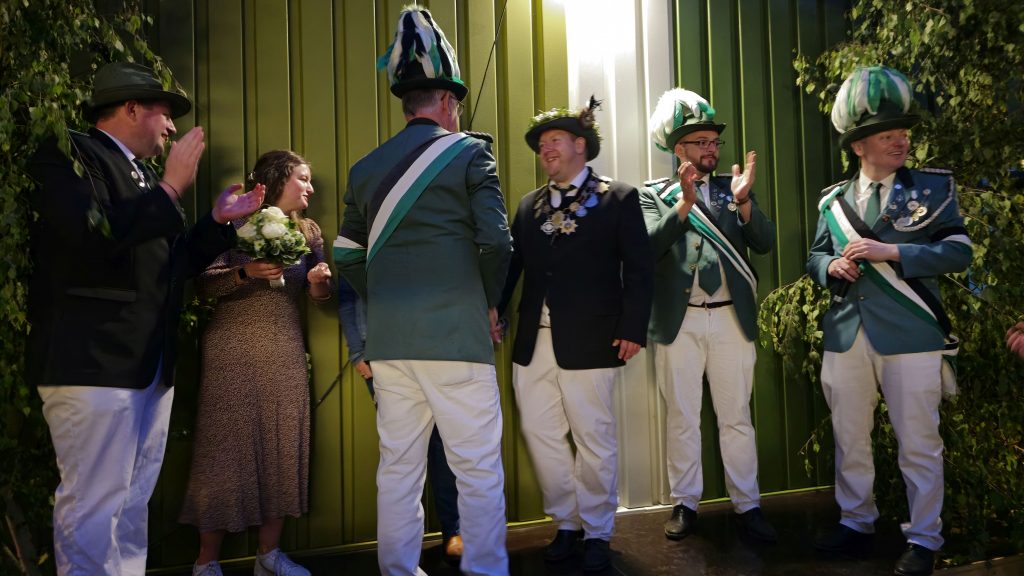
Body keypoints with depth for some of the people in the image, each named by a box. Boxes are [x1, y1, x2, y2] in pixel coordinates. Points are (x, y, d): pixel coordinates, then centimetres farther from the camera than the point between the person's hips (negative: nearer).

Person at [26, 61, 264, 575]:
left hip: (153, 365, 9)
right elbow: (92, 236, -21)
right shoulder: (67, 154, -3)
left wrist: (219, 219, 13)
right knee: (94, 508, -5)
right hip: (94, 362, -8)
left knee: (134, 504, 12)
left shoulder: (145, 178, 20)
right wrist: (170, 188, -14)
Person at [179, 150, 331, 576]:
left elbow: (318, 295, 12)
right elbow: (204, 285, -9)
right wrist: (245, 273, -25)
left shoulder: (308, 232, 13)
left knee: (283, 448, 4)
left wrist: (319, 282, -10)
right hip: (233, 350, -5)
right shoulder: (235, 224, -2)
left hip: (285, 352, 5)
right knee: (227, 448, -2)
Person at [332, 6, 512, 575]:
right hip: (456, 334, -5)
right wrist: (490, 302, 4)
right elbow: (496, 242, -11)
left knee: (397, 466, 12)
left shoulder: (365, 168, 13)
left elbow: (348, 257, 12)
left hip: (387, 338, 5)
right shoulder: (469, 153, -1)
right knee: (478, 466, 2)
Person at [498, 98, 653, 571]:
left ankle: (597, 533, 21)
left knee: (594, 440, 4)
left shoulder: (618, 198, 2)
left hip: (588, 341, -5)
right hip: (533, 341, 5)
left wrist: (632, 328, -11)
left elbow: (638, 268, -3)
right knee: (541, 436, 9)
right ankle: (566, 524, 27)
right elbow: (511, 265, 11)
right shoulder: (529, 205, 16)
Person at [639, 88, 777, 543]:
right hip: (679, 322, -1)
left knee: (736, 417, 7)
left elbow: (765, 243, -1)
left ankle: (747, 505, 16)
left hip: (731, 319, 2)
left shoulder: (731, 190, 10)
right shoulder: (655, 195, 5)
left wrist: (744, 202, -16)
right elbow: (648, 246, -11)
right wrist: (684, 204, -21)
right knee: (681, 417, 6)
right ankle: (685, 504, 17)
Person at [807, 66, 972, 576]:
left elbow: (959, 251, -7)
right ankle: (856, 522, 30)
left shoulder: (933, 187, 1)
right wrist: (831, 267, -8)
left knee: (918, 443, 3)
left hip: (910, 335, -3)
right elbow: (815, 258, 15)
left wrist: (891, 252, -17)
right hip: (846, 336, 4)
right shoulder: (833, 200, 10)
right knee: (849, 438, 13)